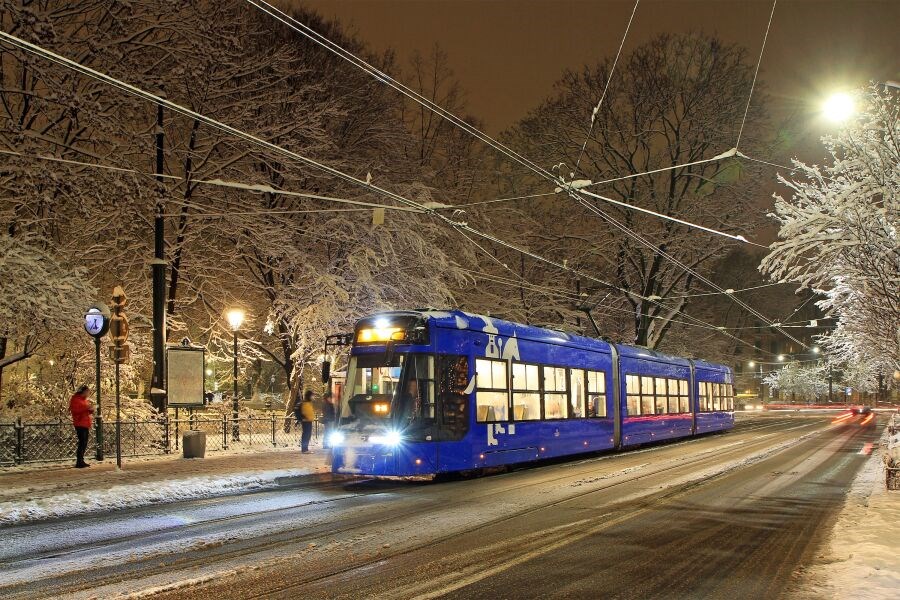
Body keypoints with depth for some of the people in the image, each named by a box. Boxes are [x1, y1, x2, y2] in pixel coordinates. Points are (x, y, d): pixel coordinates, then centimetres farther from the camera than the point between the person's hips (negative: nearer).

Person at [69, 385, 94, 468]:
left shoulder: (84, 400, 20)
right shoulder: (75, 399, -6)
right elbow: (74, 410, -18)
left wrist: (90, 409, 4)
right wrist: (86, 408, -23)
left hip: (85, 424, 9)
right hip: (80, 424, -9)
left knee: (84, 443, 10)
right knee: (82, 443, -13)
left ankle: (81, 461, 16)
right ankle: (79, 463, -13)